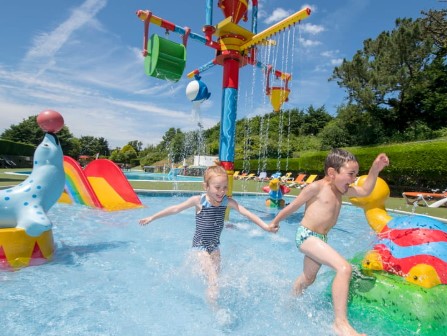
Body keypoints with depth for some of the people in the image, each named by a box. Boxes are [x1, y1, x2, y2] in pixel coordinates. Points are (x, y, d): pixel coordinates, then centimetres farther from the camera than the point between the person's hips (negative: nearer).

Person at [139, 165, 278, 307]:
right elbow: (175, 209, -13)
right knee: (213, 279, -11)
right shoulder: (199, 200, -20)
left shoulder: (227, 201, -11)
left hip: (215, 246, 4)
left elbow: (246, 213, -16)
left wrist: (265, 226, -26)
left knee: (216, 275, 9)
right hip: (200, 246, -4)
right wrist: (152, 218, -8)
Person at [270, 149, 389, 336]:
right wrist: (275, 222, 4)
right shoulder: (316, 187, -16)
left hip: (320, 238, 9)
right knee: (344, 268, -23)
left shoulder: (341, 189, 7)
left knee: (308, 279, 26)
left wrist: (374, 170, 1)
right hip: (306, 236, -9)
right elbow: (292, 206, -7)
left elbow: (365, 191, 14)